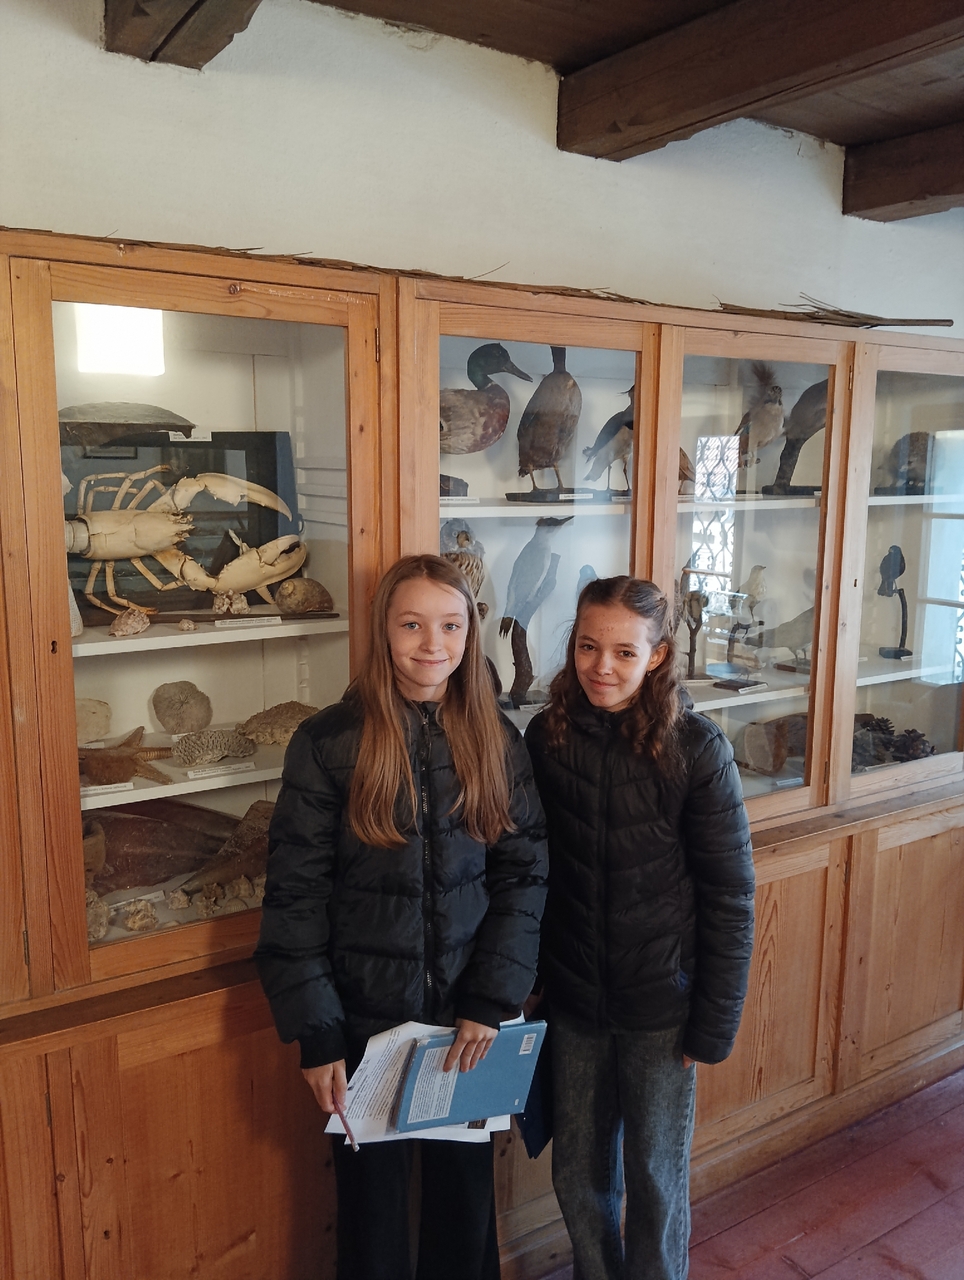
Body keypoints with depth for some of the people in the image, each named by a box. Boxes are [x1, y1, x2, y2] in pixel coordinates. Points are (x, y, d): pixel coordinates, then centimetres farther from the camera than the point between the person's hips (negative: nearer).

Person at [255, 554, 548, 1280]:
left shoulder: (497, 741, -3)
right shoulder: (328, 743, -11)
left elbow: (525, 873, -3)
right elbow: (295, 895, -9)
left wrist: (491, 1002, -11)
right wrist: (315, 1033, -10)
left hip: (471, 1017, 2)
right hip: (366, 1016, -2)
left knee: (466, 1191, 18)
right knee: (372, 1195, 16)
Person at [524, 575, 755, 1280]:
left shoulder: (695, 747, -16)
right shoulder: (548, 737, -6)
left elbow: (729, 896, -11)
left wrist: (714, 1023, -9)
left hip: (660, 1004, -3)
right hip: (572, 998, 3)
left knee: (655, 1177, 16)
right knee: (578, 1173, 20)